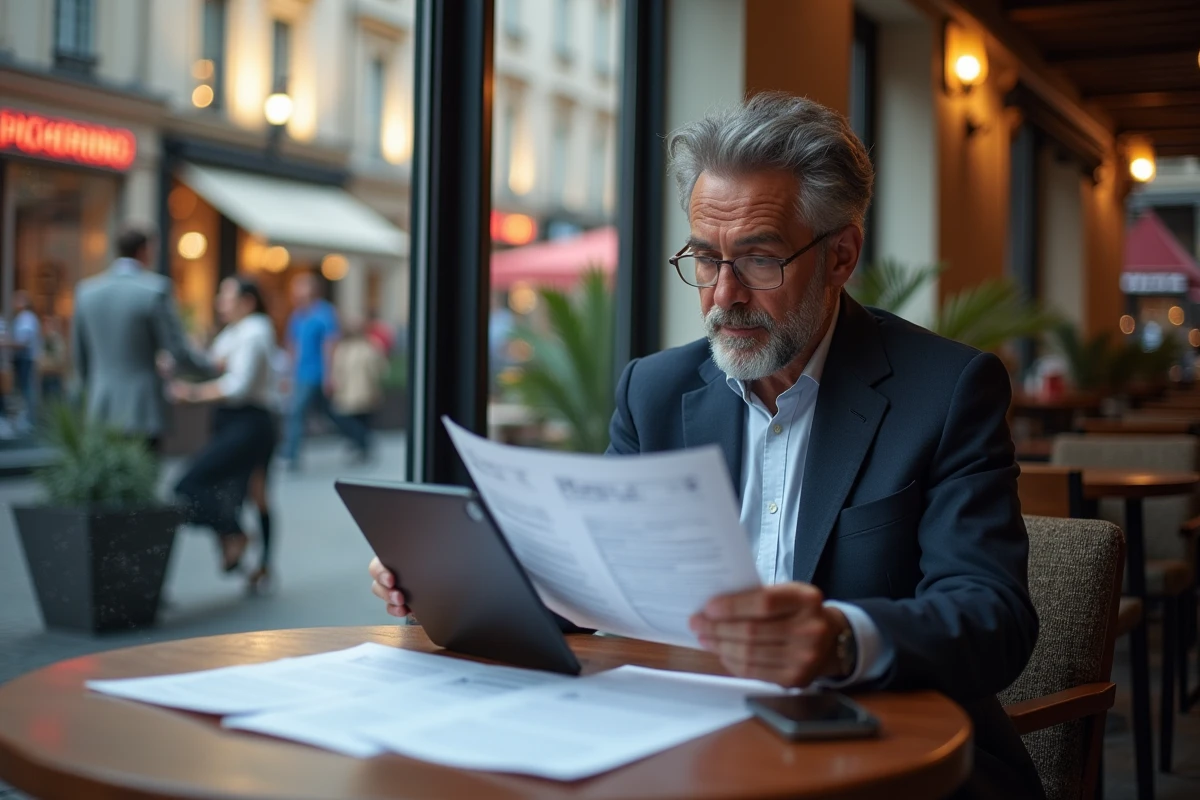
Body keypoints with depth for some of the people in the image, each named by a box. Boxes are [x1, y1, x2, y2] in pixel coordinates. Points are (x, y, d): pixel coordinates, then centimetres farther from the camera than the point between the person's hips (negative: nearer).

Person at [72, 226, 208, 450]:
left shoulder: (86, 290, 6)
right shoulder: (156, 288, -10)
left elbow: (80, 356, 13)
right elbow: (178, 354, -10)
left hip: (101, 411, 5)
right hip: (143, 413, -5)